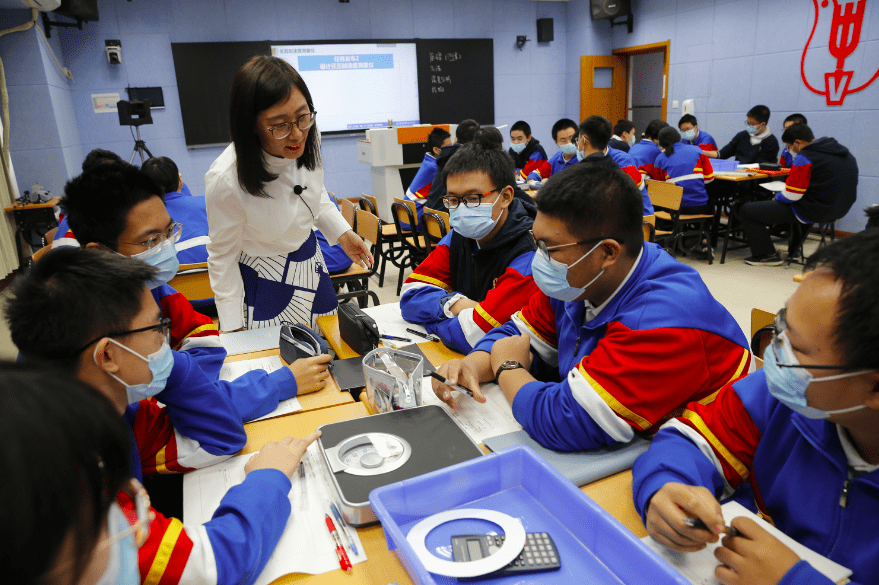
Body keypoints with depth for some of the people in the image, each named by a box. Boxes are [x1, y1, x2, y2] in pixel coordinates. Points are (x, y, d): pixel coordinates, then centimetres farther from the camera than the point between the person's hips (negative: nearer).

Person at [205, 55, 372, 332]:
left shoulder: (308, 139, -15)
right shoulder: (225, 180, -31)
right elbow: (223, 256, -17)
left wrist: (343, 232, 2)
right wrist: (233, 328, -12)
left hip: (310, 265, 6)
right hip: (263, 283, -6)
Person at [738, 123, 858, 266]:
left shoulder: (805, 158, -18)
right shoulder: (844, 152, 10)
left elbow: (791, 195, -17)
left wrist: (777, 197, 4)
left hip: (812, 212, -9)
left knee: (746, 211, -5)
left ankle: (768, 255, 2)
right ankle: (793, 249, 44)